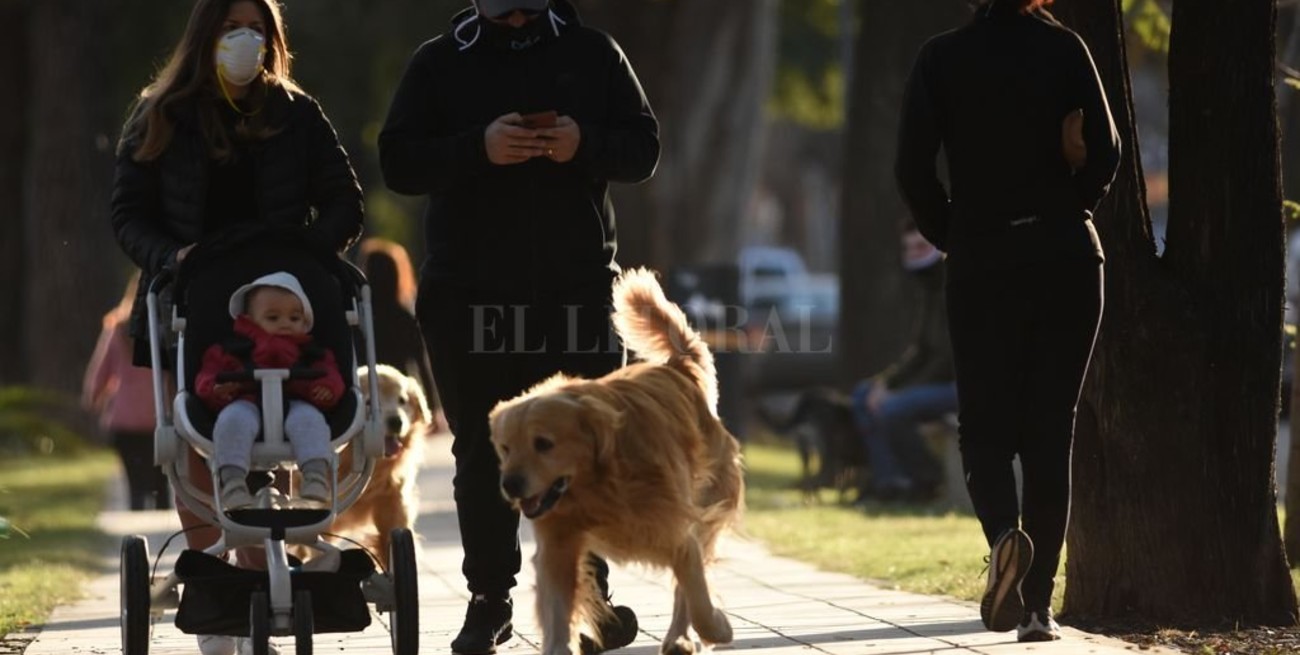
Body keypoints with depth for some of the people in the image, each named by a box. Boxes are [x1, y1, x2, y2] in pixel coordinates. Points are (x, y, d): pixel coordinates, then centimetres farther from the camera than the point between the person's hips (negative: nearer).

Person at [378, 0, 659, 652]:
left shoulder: (591, 53, 9)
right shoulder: (439, 62, 7)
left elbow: (642, 147, 6)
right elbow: (398, 159, -2)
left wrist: (583, 145, -15)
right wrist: (478, 148, -19)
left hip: (577, 291, 0)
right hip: (470, 298, 0)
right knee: (481, 452, 3)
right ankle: (489, 598, 9)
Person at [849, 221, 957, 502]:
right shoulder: (932, 288, 13)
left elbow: (949, 357, -22)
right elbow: (920, 350, 14)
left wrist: (900, 391, -19)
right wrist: (887, 380, -2)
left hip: (962, 384, -11)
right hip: (939, 380, 11)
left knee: (891, 409, -28)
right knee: (863, 394, 8)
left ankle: (926, 479, -6)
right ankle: (887, 480, -2)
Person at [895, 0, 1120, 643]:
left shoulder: (943, 58, -1)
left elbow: (913, 169, -7)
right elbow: (1105, 153, -4)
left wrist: (955, 239, 8)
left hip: (982, 261, -1)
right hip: (1068, 257, 1)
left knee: (985, 425, 7)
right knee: (1050, 431, 7)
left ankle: (1005, 534, -23)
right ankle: (1037, 603, 3)